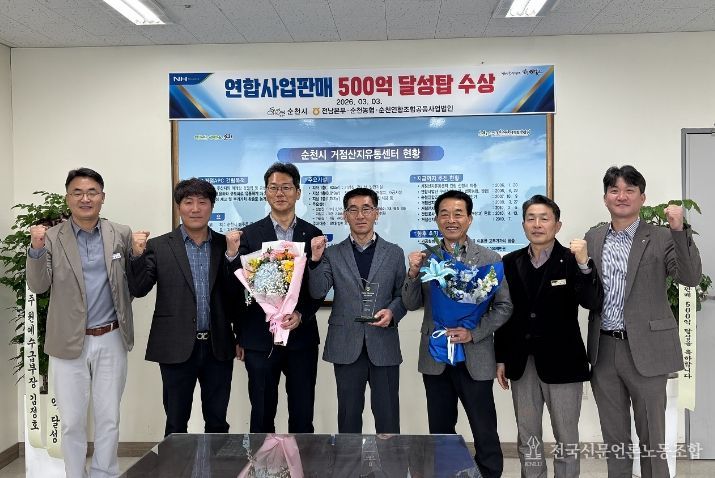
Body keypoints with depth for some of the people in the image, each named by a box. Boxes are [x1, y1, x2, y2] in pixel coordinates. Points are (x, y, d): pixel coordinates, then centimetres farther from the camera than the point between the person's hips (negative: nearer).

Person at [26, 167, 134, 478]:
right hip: (69, 343, -1)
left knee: (108, 419, 12)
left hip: (111, 340, 1)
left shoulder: (121, 234, 1)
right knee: (72, 422, 12)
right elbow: (38, 286, -7)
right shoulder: (52, 237, -2)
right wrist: (36, 249, -22)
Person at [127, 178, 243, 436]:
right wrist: (137, 255, -20)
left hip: (218, 348, 1)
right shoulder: (159, 246, 0)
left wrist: (232, 255, -18)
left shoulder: (227, 245, 3)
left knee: (217, 422, 14)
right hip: (177, 348, -1)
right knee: (176, 424, 12)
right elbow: (138, 289, -5)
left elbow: (238, 293, -4)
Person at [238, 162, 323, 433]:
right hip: (260, 337, -1)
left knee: (303, 416, 9)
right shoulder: (250, 235, 2)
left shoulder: (313, 234, 4)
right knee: (262, 416, 10)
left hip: (302, 336, 1)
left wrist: (301, 315, -12)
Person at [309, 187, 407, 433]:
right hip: (346, 346, 0)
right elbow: (317, 292, -5)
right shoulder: (332, 254, 5)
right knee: (349, 414, 11)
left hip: (383, 346, 0)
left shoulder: (394, 253, 6)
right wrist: (315, 259, -19)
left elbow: (403, 295, 9)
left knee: (387, 415, 7)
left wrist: (392, 312, -11)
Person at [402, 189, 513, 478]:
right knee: (440, 432, 16)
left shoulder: (489, 259, -4)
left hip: (475, 359, -2)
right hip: (435, 358, 3)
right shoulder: (425, 258, 3)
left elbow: (504, 306, -5)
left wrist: (473, 333, -18)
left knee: (485, 433, 8)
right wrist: (413, 273, -15)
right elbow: (411, 304, 3)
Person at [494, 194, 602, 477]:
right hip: (522, 362, 3)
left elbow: (593, 302, -17)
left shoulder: (571, 260, -5)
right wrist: (501, 359, 6)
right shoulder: (511, 262, 4)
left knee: (566, 438, 10)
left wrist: (584, 264, -31)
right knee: (527, 438, 15)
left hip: (561, 361, -3)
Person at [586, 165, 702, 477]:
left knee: (651, 436, 10)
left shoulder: (661, 238, -3)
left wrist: (680, 230, -26)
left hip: (644, 350, -3)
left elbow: (690, 278, -16)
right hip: (603, 349, 3)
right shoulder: (593, 238, 7)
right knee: (613, 435, 16)